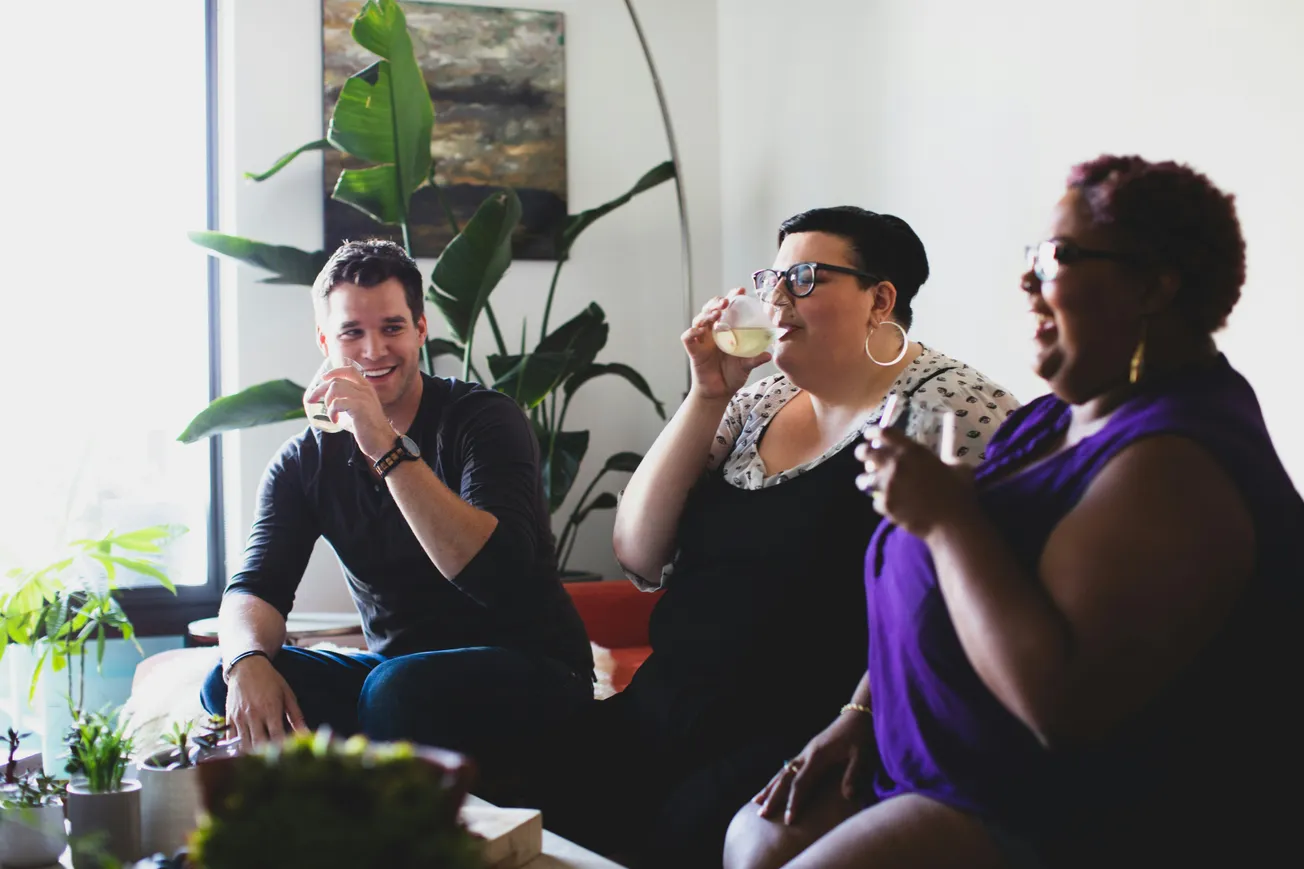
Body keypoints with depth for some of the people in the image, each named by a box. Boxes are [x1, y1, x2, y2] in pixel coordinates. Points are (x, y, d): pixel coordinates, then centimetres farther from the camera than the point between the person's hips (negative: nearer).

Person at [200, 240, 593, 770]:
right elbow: (255, 588, -6)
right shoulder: (304, 462, 6)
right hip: (397, 668, 5)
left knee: (398, 690, -35)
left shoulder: (484, 419, -10)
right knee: (232, 684, -18)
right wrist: (248, 659, -31)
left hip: (529, 673, -4)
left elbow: (500, 576, -26)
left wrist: (387, 447, -31)